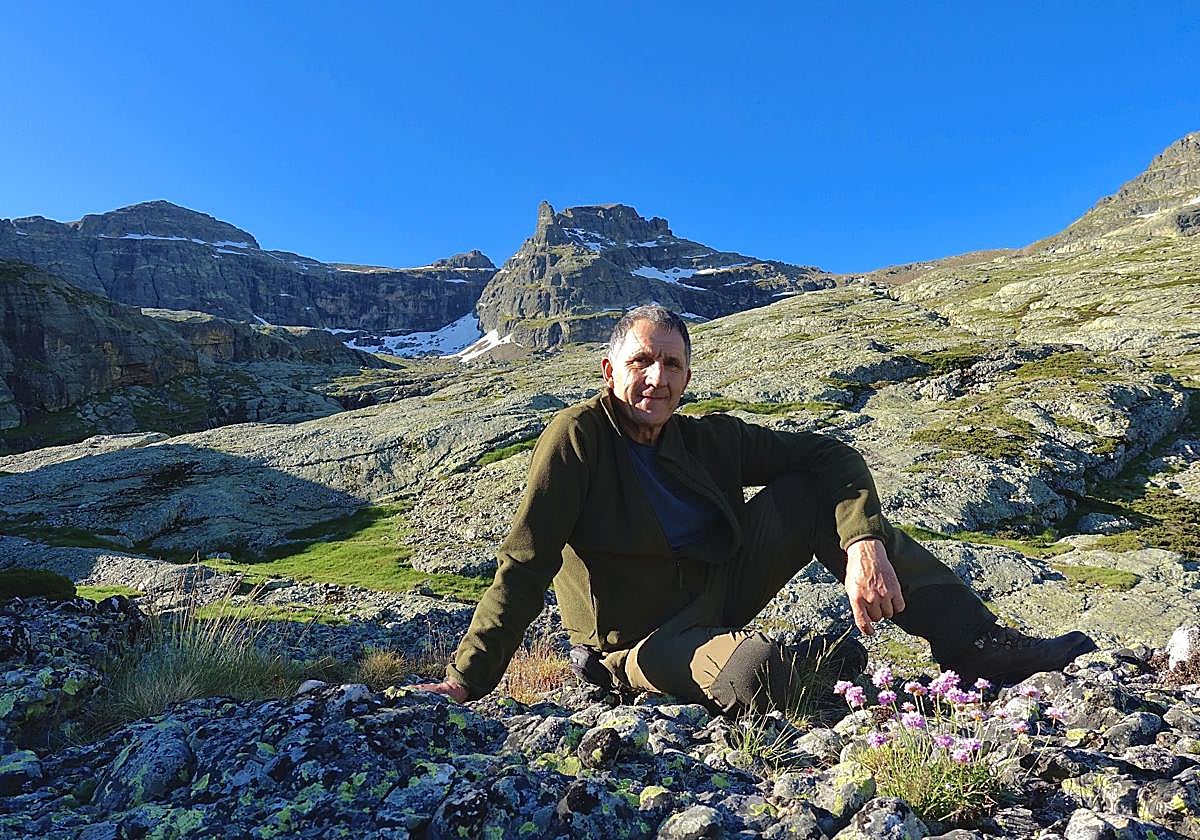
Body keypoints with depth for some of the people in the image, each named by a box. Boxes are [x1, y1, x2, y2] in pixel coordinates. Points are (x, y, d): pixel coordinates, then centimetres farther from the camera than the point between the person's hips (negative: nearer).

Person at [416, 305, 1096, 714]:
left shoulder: (707, 439, -2)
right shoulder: (578, 437, -17)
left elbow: (829, 457, -4)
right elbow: (527, 564, -20)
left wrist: (863, 543, -22)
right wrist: (466, 682, -24)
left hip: (720, 590, 6)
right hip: (645, 637, -5)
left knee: (812, 490, -10)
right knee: (754, 671, -38)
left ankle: (976, 643, -7)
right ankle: (834, 665, -1)